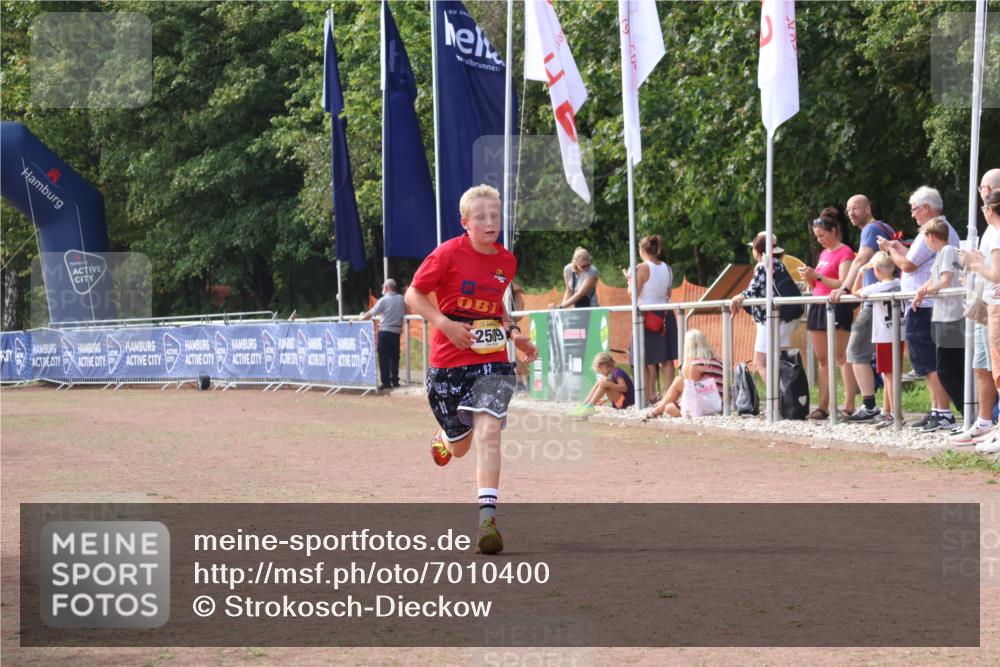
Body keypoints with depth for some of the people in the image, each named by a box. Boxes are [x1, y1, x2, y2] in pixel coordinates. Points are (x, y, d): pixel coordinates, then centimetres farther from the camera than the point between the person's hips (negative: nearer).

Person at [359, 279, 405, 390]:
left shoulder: (384, 300, -10)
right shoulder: (401, 299, 4)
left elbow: (371, 313, -6)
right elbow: (404, 314, 12)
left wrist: (361, 318, 9)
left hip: (385, 331, -5)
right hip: (396, 331, 5)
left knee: (384, 358, -1)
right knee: (394, 357, 12)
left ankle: (386, 382, -3)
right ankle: (395, 380, 13)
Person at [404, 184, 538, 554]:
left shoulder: (507, 261, 4)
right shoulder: (448, 254, -10)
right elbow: (413, 295, -6)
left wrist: (514, 333, 7)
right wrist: (445, 324, -20)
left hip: (492, 361, 2)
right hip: (448, 361, -2)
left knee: (488, 429, -21)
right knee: (460, 447, 13)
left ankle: (487, 514, -24)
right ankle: (444, 438, 53)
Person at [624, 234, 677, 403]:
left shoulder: (642, 269, -13)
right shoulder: (667, 268, 6)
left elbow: (633, 292, -11)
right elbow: (668, 294, 12)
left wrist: (629, 279, 5)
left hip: (648, 315, -5)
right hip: (665, 314, 5)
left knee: (648, 360, 3)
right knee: (667, 359, 7)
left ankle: (650, 396, 4)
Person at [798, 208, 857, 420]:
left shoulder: (844, 252, -7)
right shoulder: (824, 253, 19)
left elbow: (843, 284, -17)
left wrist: (817, 276, -18)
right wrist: (810, 278, 3)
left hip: (837, 307, -9)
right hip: (818, 307, 9)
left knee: (841, 358, -12)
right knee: (823, 361, 8)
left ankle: (849, 407, -14)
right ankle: (823, 406, 10)